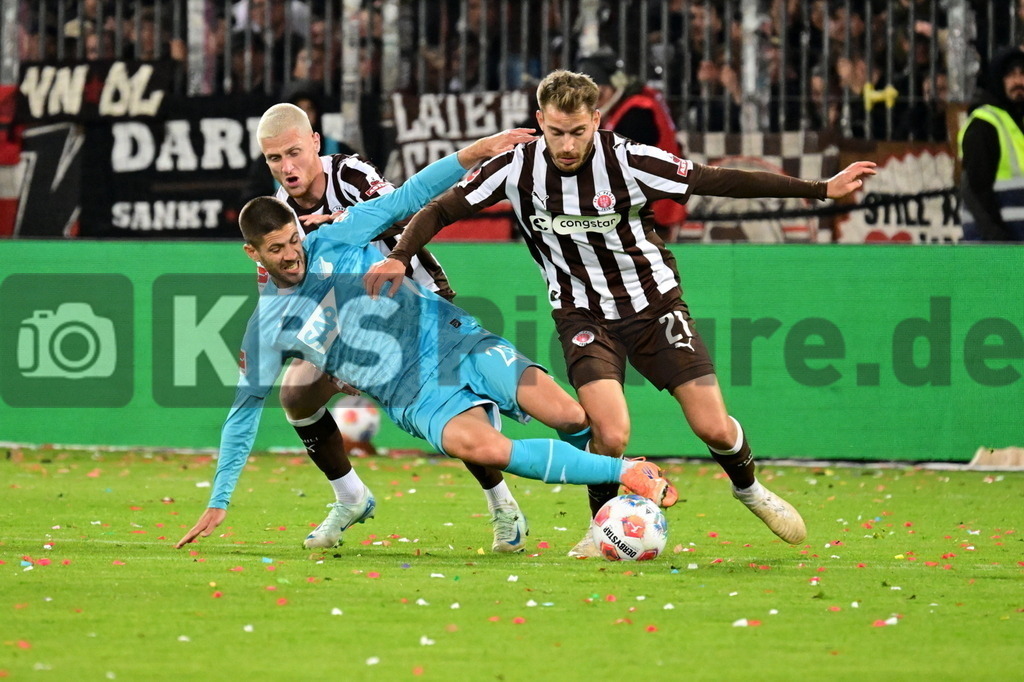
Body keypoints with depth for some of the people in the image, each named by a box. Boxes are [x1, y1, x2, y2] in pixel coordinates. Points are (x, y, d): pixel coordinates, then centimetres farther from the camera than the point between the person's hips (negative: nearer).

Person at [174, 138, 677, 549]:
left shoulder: (332, 242, 3)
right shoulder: (267, 329, 2)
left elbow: (405, 200, 7)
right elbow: (244, 411, 10)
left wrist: (471, 155, -5)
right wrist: (218, 503, 10)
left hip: (455, 341, 2)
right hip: (419, 398, -2)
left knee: (571, 418, -18)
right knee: (479, 447, -34)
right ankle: (623, 472, -22)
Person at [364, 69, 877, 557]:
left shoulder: (630, 162, -19)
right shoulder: (517, 169, -14)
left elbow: (720, 181, -15)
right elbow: (443, 209, -4)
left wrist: (823, 189, -16)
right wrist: (398, 257, -22)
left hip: (653, 302, 0)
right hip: (582, 313, 0)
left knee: (714, 428, -5)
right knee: (610, 435, -23)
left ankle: (748, 489, 30)